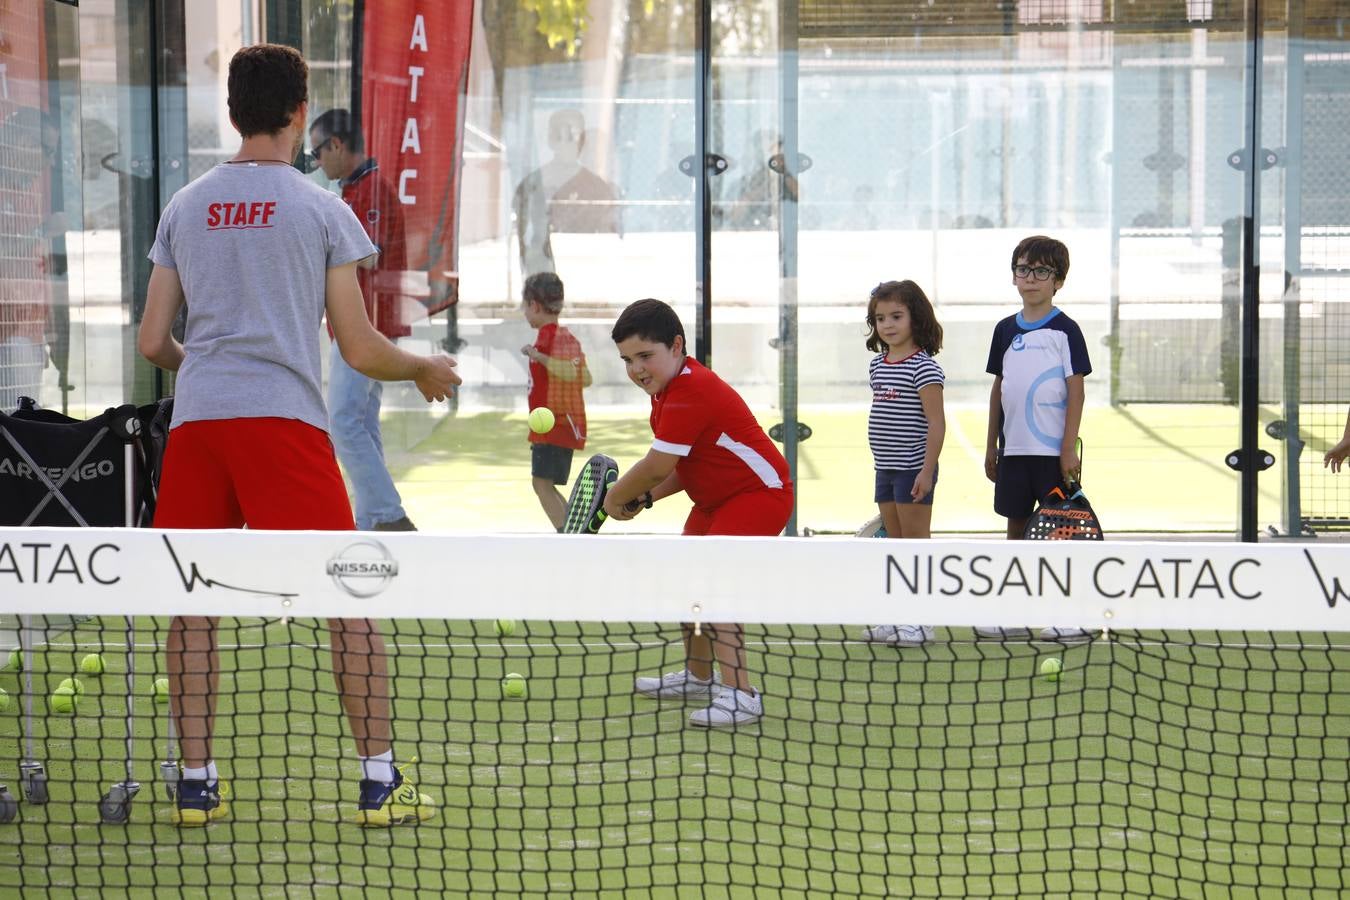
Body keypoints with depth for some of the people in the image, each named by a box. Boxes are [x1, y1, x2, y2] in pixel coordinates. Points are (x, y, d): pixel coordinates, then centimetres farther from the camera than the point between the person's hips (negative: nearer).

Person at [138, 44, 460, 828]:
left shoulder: (184, 208, 12)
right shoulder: (323, 211, 2)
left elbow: (153, 342, 13)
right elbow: (360, 350, 0)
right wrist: (427, 369, 19)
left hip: (194, 419, 4)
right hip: (284, 415, -4)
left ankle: (198, 784, 11)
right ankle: (380, 783, 0)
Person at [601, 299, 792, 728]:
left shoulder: (691, 392, -27)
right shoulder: (670, 390, 6)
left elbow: (656, 467, -28)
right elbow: (681, 468, 11)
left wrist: (616, 498, -12)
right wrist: (644, 497, -4)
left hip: (759, 492, -11)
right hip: (717, 498, 11)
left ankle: (740, 694, -23)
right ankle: (698, 676, 38)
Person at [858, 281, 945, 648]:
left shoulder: (923, 367, -14)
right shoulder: (877, 365, 11)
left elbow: (936, 423, -17)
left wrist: (927, 470, -21)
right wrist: (882, 460, 18)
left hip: (914, 469, -8)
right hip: (886, 469, 8)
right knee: (897, 543, 12)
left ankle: (923, 619, 2)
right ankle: (900, 616, 18)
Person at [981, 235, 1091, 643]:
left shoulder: (1065, 330, -5)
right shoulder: (1006, 330, 10)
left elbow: (1076, 391, -8)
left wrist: (1069, 448, -13)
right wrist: (991, 446, 12)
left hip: (1053, 451, -5)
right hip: (1014, 451, 5)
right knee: (1017, 526, 9)